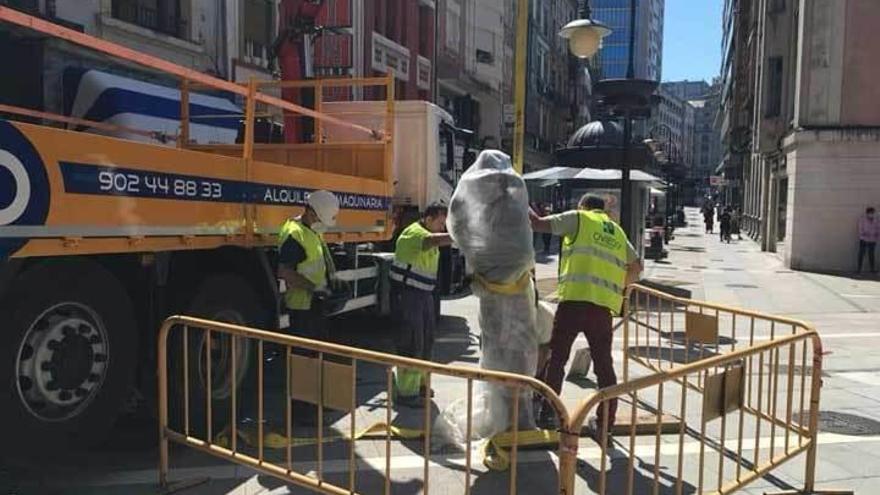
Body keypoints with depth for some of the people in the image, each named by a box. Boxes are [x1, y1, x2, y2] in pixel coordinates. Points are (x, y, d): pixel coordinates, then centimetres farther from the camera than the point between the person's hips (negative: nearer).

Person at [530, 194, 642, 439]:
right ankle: (605, 424, 15)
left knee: (555, 358, 7)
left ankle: (547, 414, 10)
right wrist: (620, 287, 38)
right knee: (604, 364, 11)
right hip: (604, 305, 5)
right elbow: (636, 266, 26)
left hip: (575, 299, -4)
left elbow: (539, 224, 2)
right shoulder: (617, 231, 24)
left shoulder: (578, 218, 8)